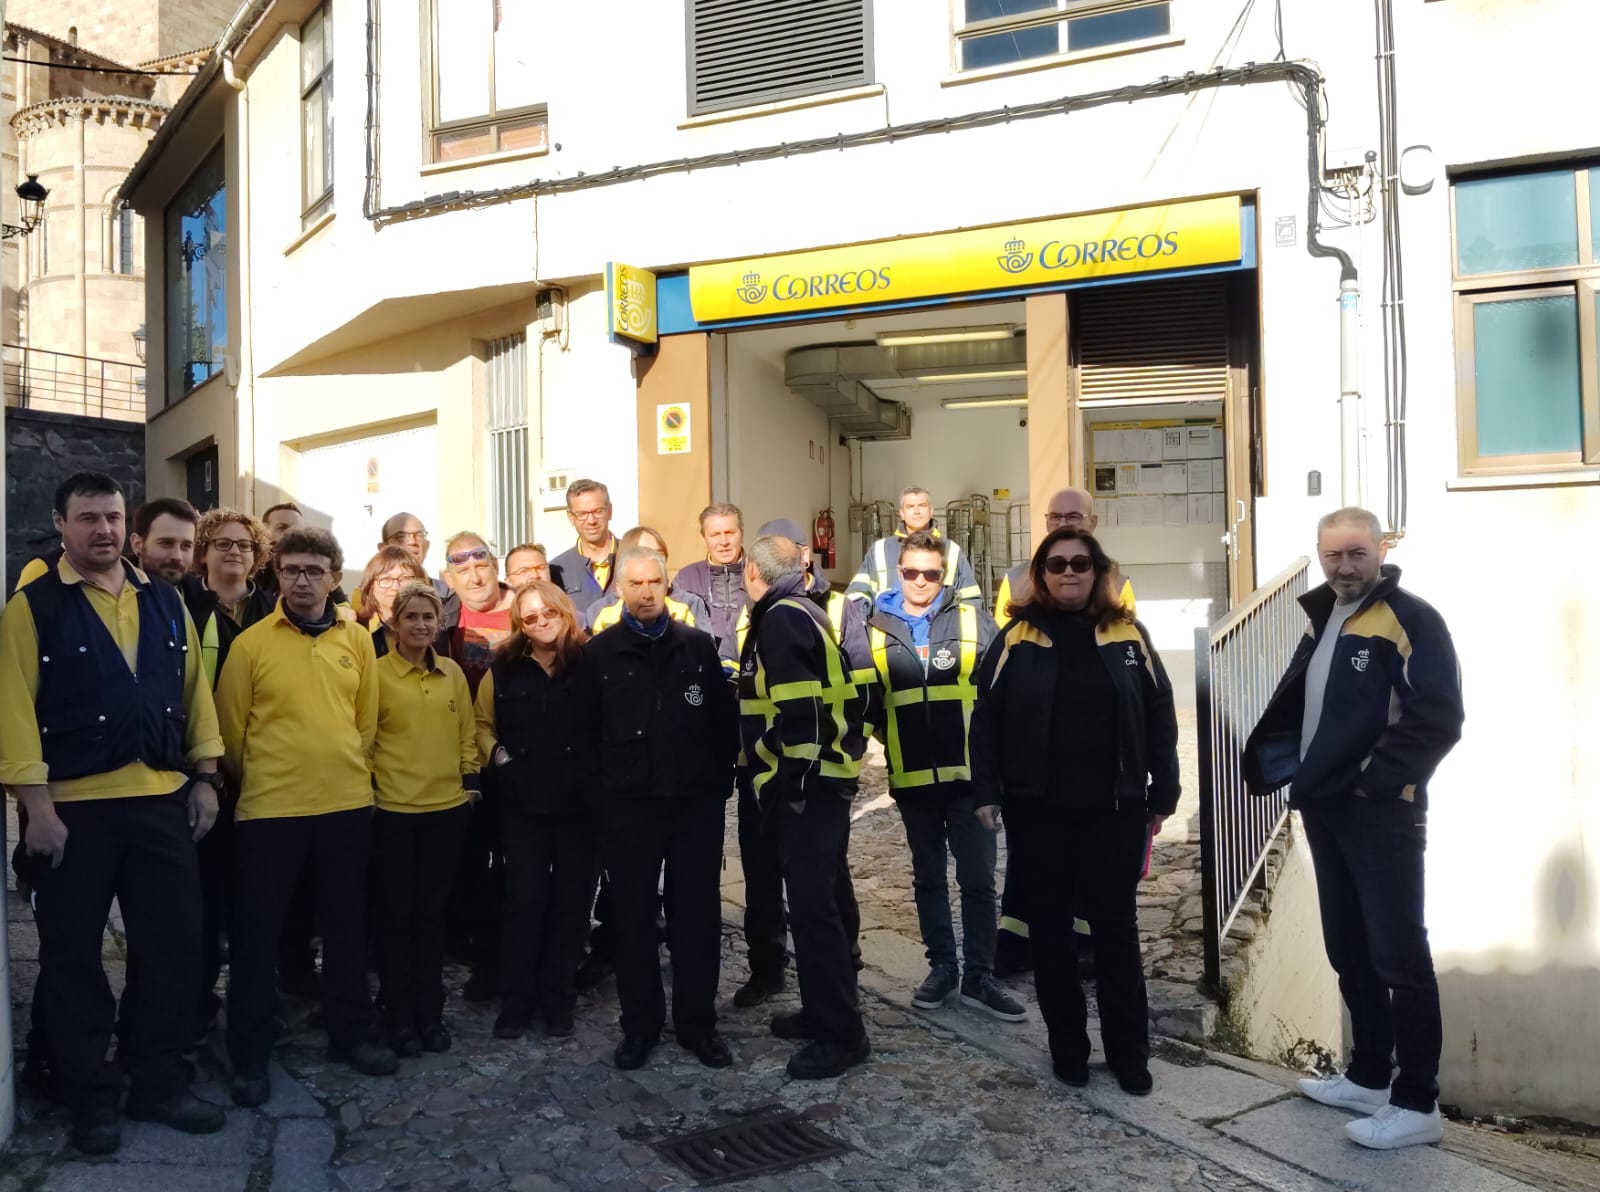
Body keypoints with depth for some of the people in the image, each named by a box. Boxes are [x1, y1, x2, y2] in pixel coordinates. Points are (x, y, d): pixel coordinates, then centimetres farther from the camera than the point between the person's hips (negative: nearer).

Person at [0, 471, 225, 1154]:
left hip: (162, 800, 4)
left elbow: (194, 691, 12)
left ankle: (159, 1084, 24)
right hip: (73, 807, -4)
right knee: (74, 958, 8)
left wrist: (204, 778, 6)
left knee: (173, 947, 8)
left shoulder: (165, 603, 10)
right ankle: (91, 1099, 23)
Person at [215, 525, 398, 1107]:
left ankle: (351, 1032, 29)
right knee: (256, 931, 6)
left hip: (347, 805, 3)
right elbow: (230, 729, 0)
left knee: (346, 924, 14)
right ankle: (250, 1054, 19)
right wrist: (254, 780, 8)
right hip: (269, 808, -3)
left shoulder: (358, 641, 4)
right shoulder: (250, 643, -5)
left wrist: (346, 771, 12)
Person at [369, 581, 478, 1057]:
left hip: (447, 807, 4)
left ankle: (430, 1011, 23)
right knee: (395, 913, 6)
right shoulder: (376, 672, -5)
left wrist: (470, 781, 6)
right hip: (392, 809, -3)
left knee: (433, 911, 12)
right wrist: (368, 788, -9)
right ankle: (399, 1016, 17)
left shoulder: (453, 673, 7)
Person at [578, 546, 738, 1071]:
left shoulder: (698, 645, 3)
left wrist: (720, 779, 1)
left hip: (696, 801, 1)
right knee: (634, 915, 7)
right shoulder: (600, 652, 2)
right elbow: (586, 726, 4)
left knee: (697, 913, 6)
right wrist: (605, 786, 1)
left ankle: (698, 1021, 19)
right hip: (630, 805, 0)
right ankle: (640, 1023, 21)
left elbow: (725, 718, 5)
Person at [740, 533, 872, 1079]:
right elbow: (839, 694, 20)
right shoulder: (803, 612, 16)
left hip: (806, 784, -10)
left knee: (811, 906, -5)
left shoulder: (782, 618, -14)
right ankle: (821, 1011, 27)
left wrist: (791, 780, -18)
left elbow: (798, 709, -23)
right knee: (813, 900, 16)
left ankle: (842, 1032, 2)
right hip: (819, 779, 10)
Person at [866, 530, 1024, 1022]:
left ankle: (979, 976, 16)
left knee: (978, 879, 3)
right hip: (912, 777, 2)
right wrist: (888, 738, -2)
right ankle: (942, 968, 27)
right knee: (929, 878, 14)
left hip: (969, 773, -1)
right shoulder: (877, 628, 3)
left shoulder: (973, 621, 0)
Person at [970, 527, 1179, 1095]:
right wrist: (986, 792, -6)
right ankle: (1067, 1046, 24)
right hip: (1038, 809, 0)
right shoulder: (1016, 638, 2)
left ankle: (1129, 1053, 21)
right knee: (1050, 927, 10)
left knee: (1116, 927, 8)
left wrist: (1163, 794, 1)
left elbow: (1159, 716, 4)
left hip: (1113, 808, 0)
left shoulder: (1128, 634, 4)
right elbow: (986, 718, 1)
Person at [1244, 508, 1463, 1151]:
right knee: (1349, 952, 16)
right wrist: (1271, 756, 6)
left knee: (1399, 956, -1)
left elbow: (1438, 718, -19)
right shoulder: (1323, 620, 14)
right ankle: (1369, 1076, 29)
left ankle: (1416, 1104, 9)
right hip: (1325, 809, 8)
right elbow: (1294, 702, 21)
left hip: (1382, 814, -8)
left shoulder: (1411, 620, -12)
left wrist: (1377, 781, -20)